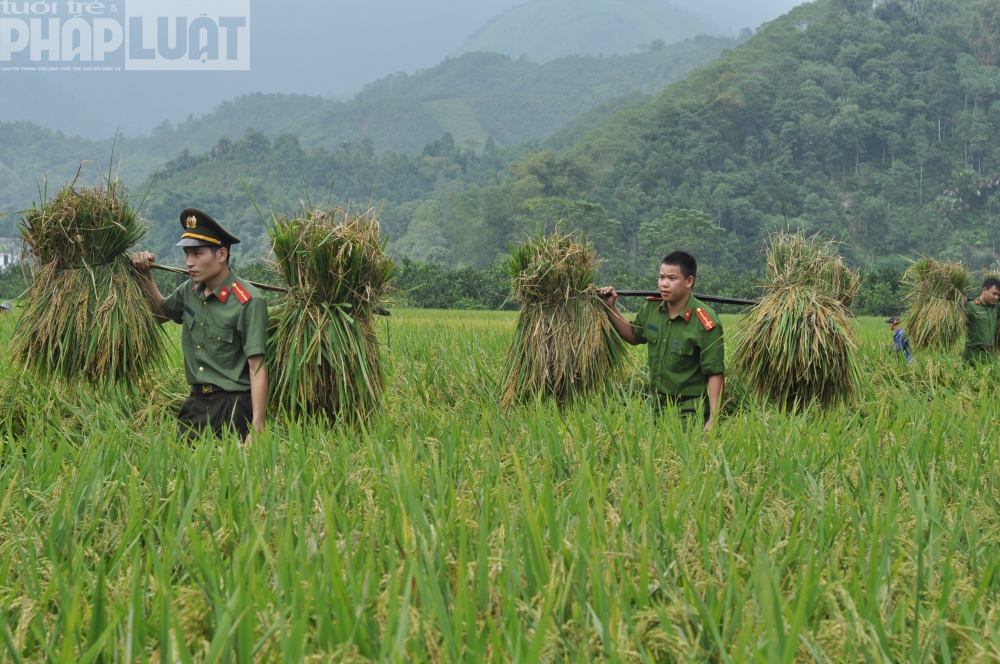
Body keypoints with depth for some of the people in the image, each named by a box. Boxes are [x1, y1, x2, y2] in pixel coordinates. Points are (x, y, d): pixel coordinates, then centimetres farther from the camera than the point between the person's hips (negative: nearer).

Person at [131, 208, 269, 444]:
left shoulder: (248, 301, -16)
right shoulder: (190, 291, 6)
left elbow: (257, 368, -19)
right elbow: (161, 313, 29)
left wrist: (256, 430, -24)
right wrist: (145, 276, 13)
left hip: (233, 408, -7)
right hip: (196, 402, 7)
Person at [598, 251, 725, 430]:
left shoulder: (705, 322, -18)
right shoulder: (651, 309, 1)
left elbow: (715, 373, -16)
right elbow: (633, 335, 22)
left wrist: (713, 420, -21)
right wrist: (610, 308, 8)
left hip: (690, 411, -6)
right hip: (656, 405, 6)